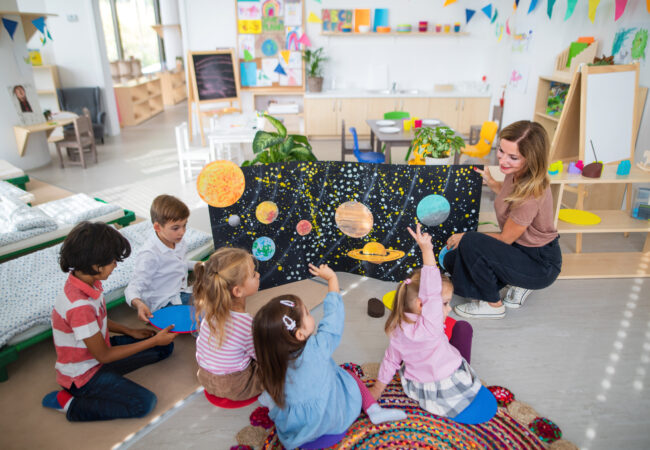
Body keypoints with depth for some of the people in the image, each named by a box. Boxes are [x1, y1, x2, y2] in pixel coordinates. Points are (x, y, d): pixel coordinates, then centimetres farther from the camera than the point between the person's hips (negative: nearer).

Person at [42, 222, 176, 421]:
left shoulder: (88, 282, -9)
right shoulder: (79, 305, -35)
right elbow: (103, 356, -24)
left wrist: (130, 331, 5)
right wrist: (154, 341, -20)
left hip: (98, 351, 8)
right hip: (83, 375, -8)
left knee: (165, 347, 7)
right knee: (143, 403, -20)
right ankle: (70, 404, -4)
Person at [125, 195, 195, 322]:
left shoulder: (178, 242, 4)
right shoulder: (150, 256, -23)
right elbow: (134, 288, -22)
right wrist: (138, 303, -42)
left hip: (182, 294, 9)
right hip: (164, 306, -9)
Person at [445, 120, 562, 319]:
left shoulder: (531, 194, -32)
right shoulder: (517, 174, -6)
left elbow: (505, 239, -19)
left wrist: (466, 237, -9)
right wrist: (490, 182, 14)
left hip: (541, 265, -9)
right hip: (520, 248, 9)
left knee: (470, 243, -30)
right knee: (452, 260, 0)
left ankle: (494, 306, -7)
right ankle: (518, 285, 12)